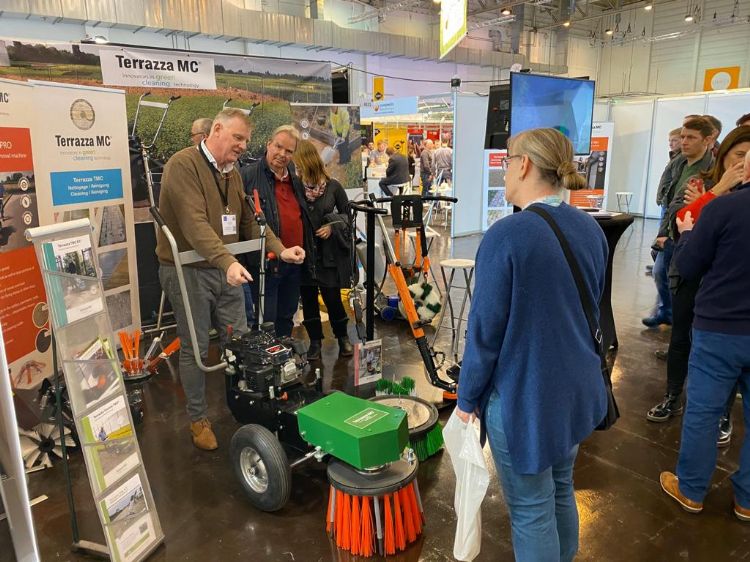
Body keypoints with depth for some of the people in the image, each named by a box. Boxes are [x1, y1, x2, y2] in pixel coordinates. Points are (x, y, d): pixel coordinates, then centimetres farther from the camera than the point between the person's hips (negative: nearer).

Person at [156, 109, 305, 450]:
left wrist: (279, 249, -3)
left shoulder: (233, 173, 12)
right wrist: (228, 261, -37)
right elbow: (195, 223, -27)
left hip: (225, 270, 7)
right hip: (188, 271, -7)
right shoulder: (183, 165, -14)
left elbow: (249, 221, 12)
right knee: (196, 349, 4)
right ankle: (198, 419, 22)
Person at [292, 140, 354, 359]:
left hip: (329, 252, -1)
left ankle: (343, 337, 24)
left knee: (332, 297, 1)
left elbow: (348, 214, 8)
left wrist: (333, 226, -8)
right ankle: (315, 341, 25)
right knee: (308, 298, 9)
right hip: (303, 252, 2)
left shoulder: (333, 186, -4)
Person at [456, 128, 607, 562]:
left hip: (524, 396, -7)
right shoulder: (591, 229, 1)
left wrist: (467, 397, -4)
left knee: (532, 510, 11)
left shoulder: (506, 235, -22)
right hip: (578, 388, 8)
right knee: (562, 492, 26)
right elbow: (593, 309, 12)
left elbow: (485, 329, -18)